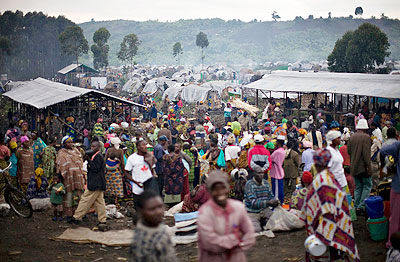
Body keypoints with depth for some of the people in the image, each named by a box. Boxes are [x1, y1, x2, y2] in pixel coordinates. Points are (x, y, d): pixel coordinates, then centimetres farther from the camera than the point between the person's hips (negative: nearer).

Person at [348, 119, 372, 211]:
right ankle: (362, 205, -6)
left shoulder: (352, 137, 7)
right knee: (367, 185, 2)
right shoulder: (366, 137, -11)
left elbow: (348, 151, 11)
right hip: (363, 166, -6)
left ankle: (356, 206, 11)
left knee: (358, 187, 13)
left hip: (354, 166, 6)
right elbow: (366, 153, -17)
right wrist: (368, 165, -15)